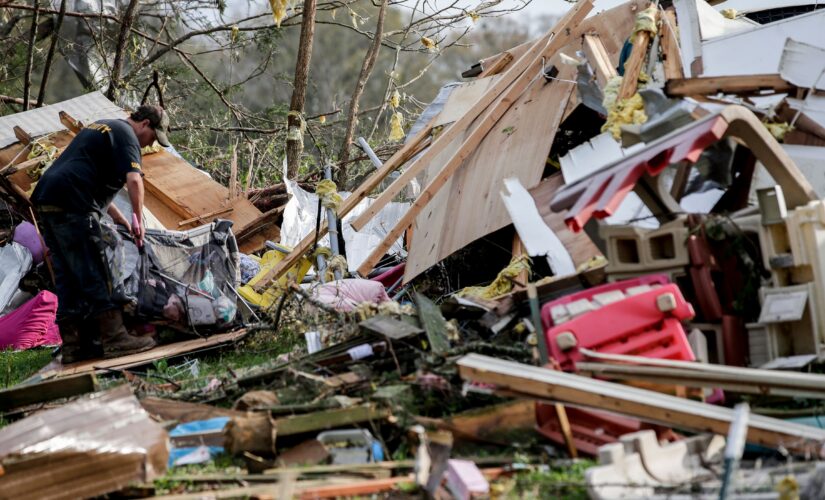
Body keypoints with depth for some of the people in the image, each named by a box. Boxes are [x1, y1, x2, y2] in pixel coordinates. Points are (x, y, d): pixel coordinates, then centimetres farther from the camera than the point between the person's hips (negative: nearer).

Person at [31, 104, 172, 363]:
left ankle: (73, 344, 11)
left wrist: (116, 215, 32)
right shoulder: (126, 135, -2)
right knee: (93, 275, -8)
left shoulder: (101, 128, 28)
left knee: (67, 278, 10)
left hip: (46, 198, 10)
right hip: (72, 203, -10)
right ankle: (113, 338, -8)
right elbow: (134, 180, -16)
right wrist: (139, 219, -4)